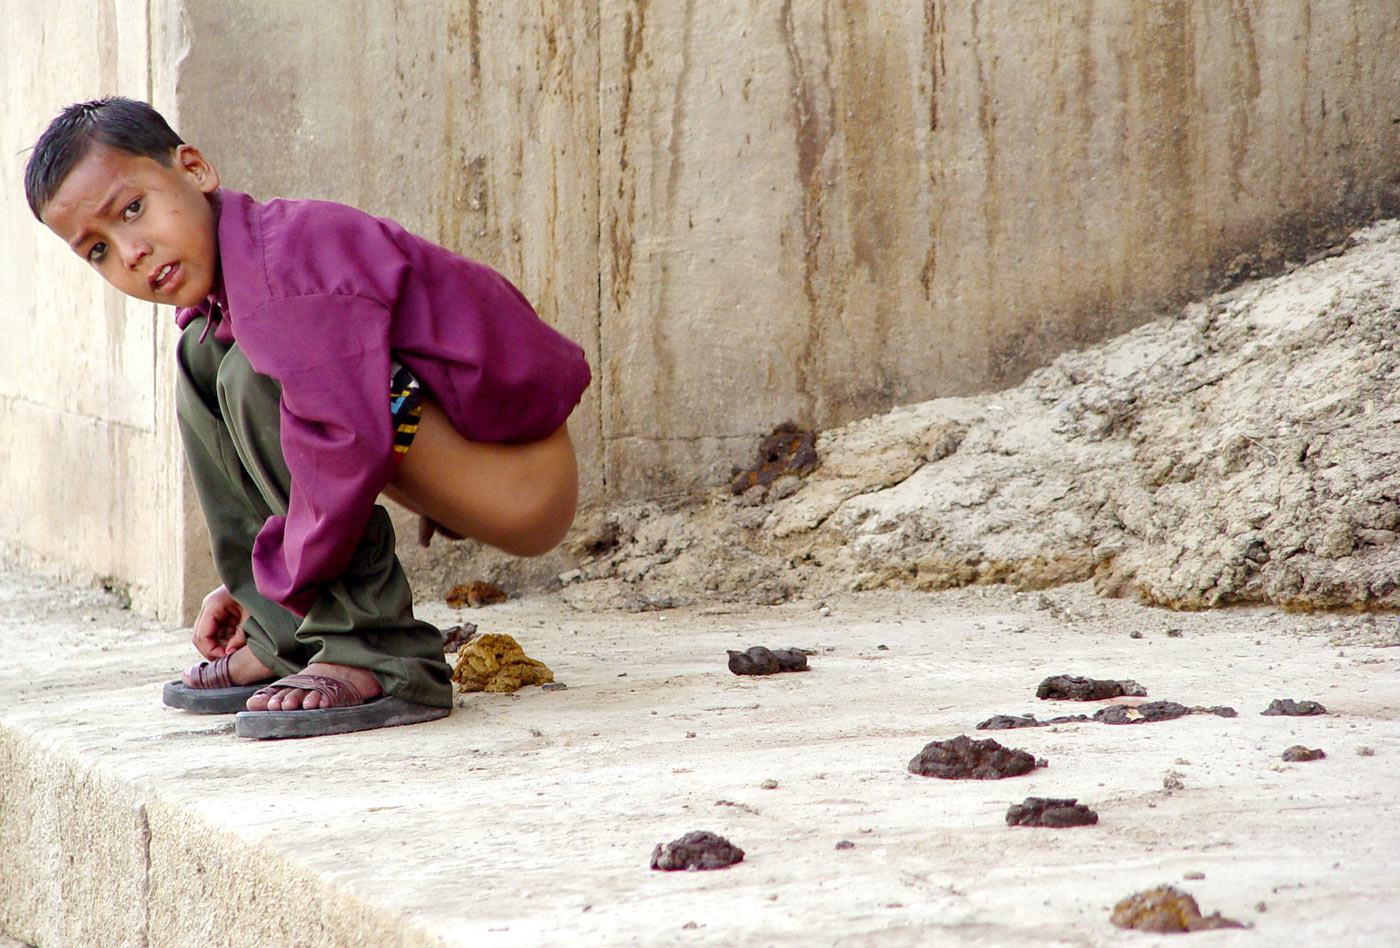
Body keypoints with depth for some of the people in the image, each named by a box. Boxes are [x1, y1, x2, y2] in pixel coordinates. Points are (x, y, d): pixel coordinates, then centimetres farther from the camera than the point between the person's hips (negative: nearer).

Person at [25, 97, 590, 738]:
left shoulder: (287, 261, -23)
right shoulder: (223, 279, 8)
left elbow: (351, 444, -31)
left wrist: (288, 580, -19)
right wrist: (255, 584, 12)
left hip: (525, 478, -10)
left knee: (253, 379, -25)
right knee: (204, 354, 7)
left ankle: (377, 659, -20)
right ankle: (286, 644, 6)